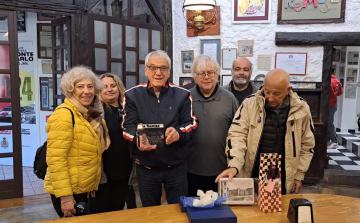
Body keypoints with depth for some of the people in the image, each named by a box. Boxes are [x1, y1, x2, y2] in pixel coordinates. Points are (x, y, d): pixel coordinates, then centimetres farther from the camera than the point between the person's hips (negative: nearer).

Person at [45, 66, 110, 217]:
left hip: (84, 188, 8)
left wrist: (93, 184, 15)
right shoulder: (64, 114, -17)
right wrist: (65, 195, -24)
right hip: (68, 191, -8)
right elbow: (55, 158, -22)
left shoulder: (91, 115, 9)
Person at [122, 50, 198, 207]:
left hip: (176, 166, 0)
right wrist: (138, 140, -31)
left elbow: (192, 123, -5)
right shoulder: (133, 95, -2)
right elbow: (127, 127, -7)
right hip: (146, 168, 0)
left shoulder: (182, 95, 0)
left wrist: (178, 133, -28)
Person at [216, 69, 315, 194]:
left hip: (284, 180, 1)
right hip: (252, 177, -1)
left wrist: (299, 175, 6)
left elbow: (307, 145, 6)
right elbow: (237, 134, -12)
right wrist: (234, 166, -26)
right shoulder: (249, 104, -9)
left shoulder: (301, 109, -4)